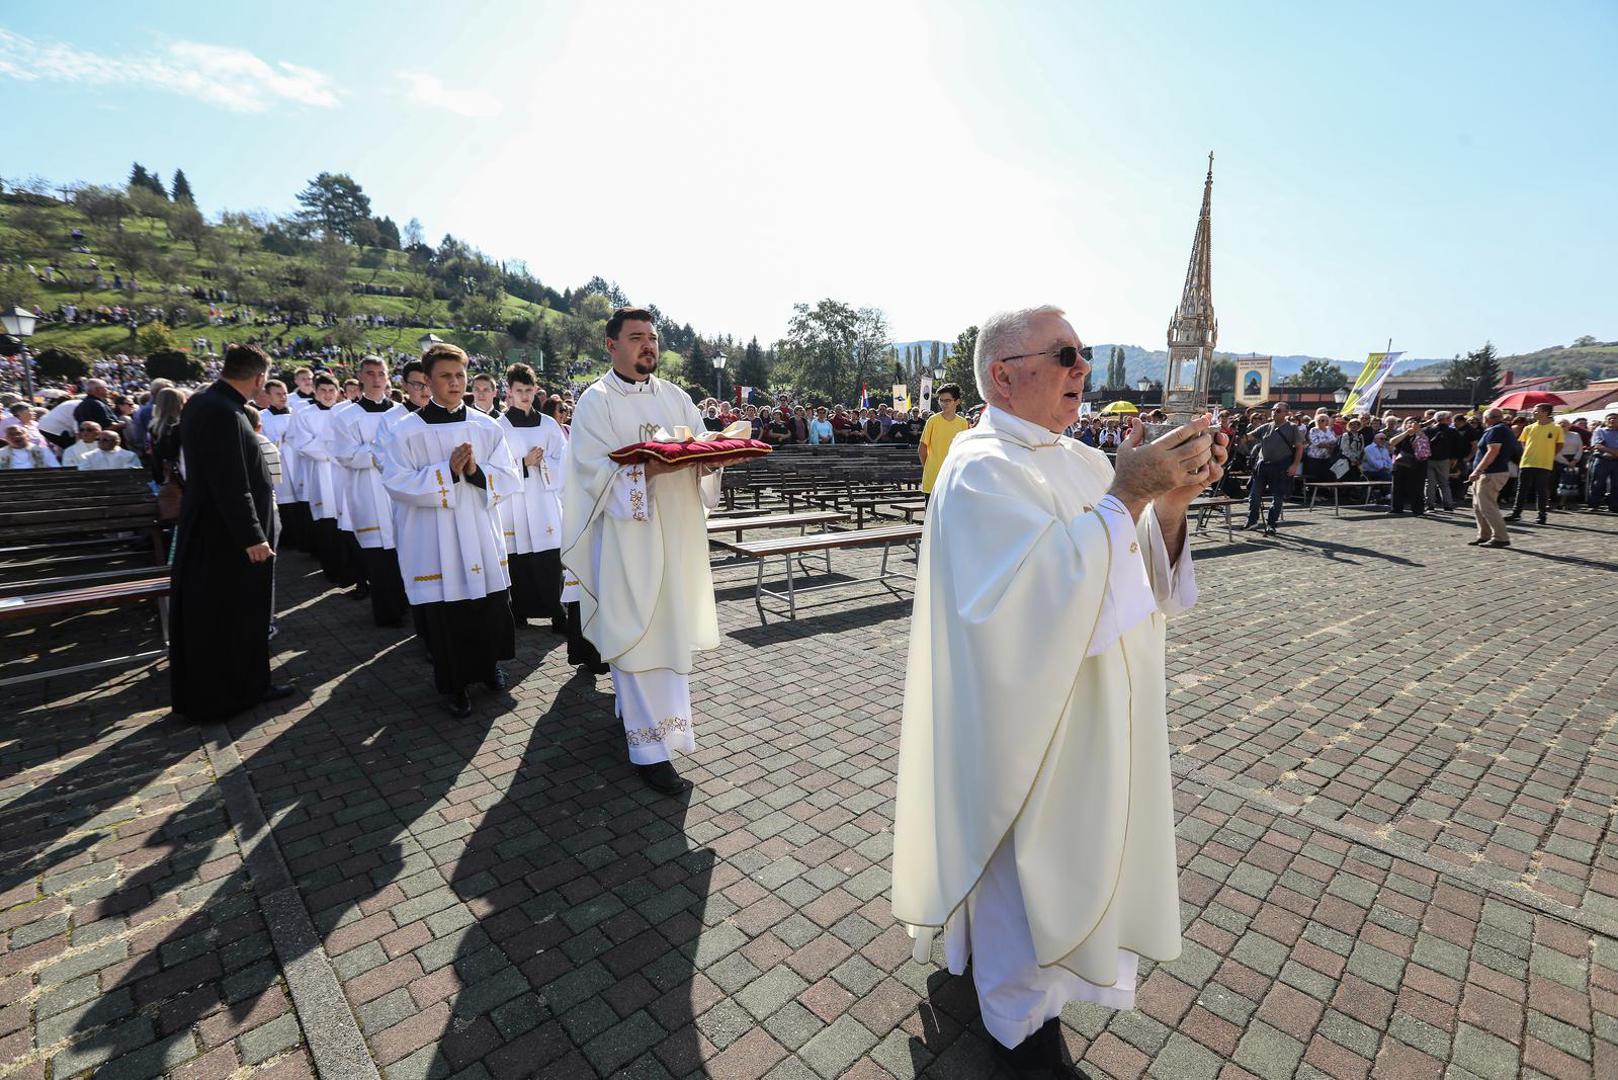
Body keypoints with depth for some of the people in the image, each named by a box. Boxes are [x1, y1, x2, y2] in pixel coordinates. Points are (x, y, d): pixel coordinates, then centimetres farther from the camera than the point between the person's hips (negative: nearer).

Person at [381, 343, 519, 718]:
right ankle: (455, 684, 24)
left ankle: (489, 664, 35)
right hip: (434, 541, -2)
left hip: (480, 535, 3)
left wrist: (476, 472, -17)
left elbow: (509, 479, 1)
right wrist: (447, 472, -19)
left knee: (491, 607, 10)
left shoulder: (486, 427, 4)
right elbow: (396, 482, -10)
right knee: (444, 613, 5)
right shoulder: (406, 431, -4)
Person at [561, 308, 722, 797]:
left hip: (678, 533, 6)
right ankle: (650, 748, 4)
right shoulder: (596, 401, -3)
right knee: (637, 635, -4)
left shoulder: (676, 397, 13)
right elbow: (596, 471, -13)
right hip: (628, 535, -6)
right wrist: (651, 468, -29)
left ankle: (636, 707, 36)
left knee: (671, 625, 14)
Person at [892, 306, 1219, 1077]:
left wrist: (1171, 500, -13)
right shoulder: (981, 470, -20)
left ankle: (996, 962, 51)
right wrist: (1126, 496, -31)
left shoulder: (1079, 462, 5)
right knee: (1027, 861, 11)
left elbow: (1147, 579, 4)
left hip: (1089, 715, 9)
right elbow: (1044, 592, -31)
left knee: (1065, 854, 25)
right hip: (1025, 719, -9)